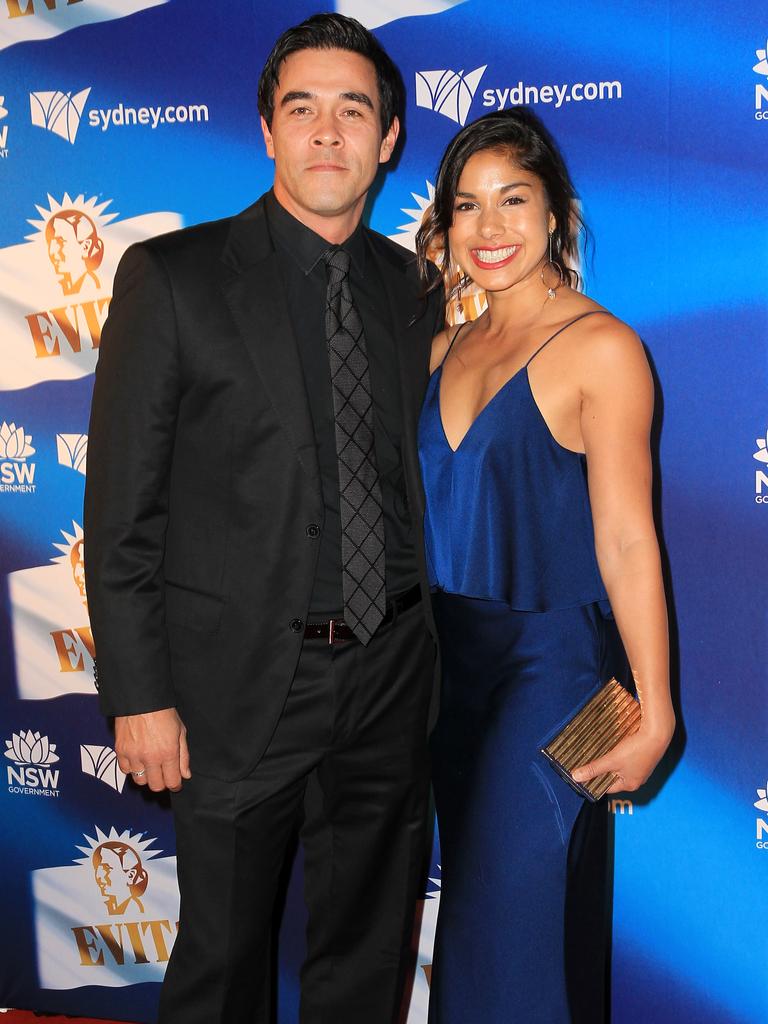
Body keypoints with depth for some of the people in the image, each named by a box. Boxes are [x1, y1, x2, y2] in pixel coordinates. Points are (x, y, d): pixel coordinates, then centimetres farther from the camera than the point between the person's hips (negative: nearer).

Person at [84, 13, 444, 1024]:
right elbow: (122, 506, -8)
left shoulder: (416, 288, 6)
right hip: (240, 684, -3)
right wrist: (138, 696, -11)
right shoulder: (174, 276, -7)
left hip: (388, 680, 4)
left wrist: (426, 655, 8)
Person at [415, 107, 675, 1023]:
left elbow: (626, 539, -15)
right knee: (466, 898, 19)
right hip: (446, 654, 6)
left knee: (520, 920, 4)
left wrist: (652, 713, -17)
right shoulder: (448, 345, 9)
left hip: (547, 661, -6)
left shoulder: (600, 347, -11)